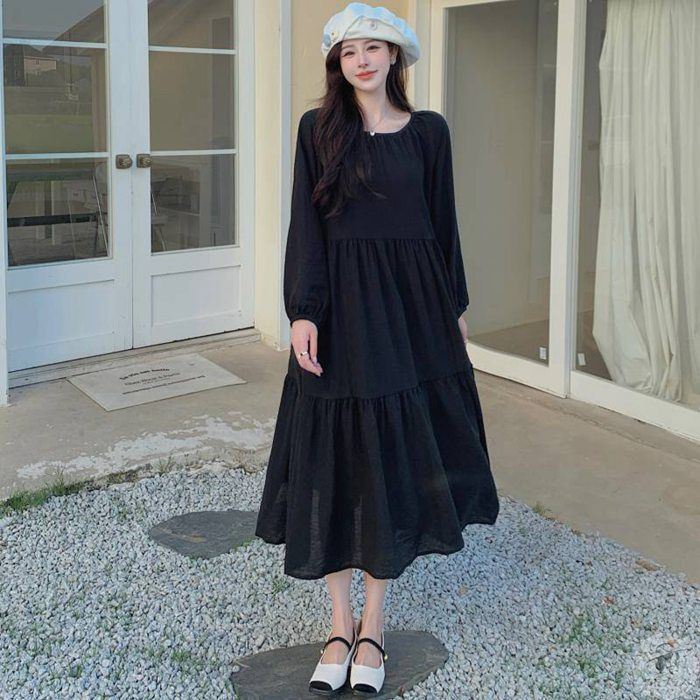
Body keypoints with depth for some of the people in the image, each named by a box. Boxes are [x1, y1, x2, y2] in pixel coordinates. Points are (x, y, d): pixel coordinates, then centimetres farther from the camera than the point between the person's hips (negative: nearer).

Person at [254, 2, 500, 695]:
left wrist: (454, 307, 13)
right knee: (335, 461, 2)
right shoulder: (318, 129, 3)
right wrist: (303, 312, -13)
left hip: (411, 306, 1)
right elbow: (305, 226, -3)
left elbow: (442, 222, 11)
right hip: (341, 306, -1)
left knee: (397, 459, 4)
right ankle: (341, 626, 16)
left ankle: (373, 626, 18)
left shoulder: (428, 130, 6)